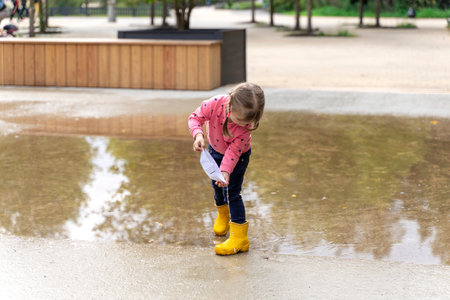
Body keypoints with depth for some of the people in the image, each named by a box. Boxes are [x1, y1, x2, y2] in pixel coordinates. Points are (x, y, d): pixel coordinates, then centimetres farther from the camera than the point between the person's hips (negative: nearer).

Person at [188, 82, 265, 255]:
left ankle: (239, 238, -3)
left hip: (238, 155, -4)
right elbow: (195, 118, -27)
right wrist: (198, 134, -46)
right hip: (216, 150, 4)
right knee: (217, 185, 19)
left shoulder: (246, 125, -37)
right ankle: (222, 215, 49)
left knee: (232, 192, -8)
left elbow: (234, 151, -32)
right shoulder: (215, 104, -37)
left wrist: (226, 170, -43)